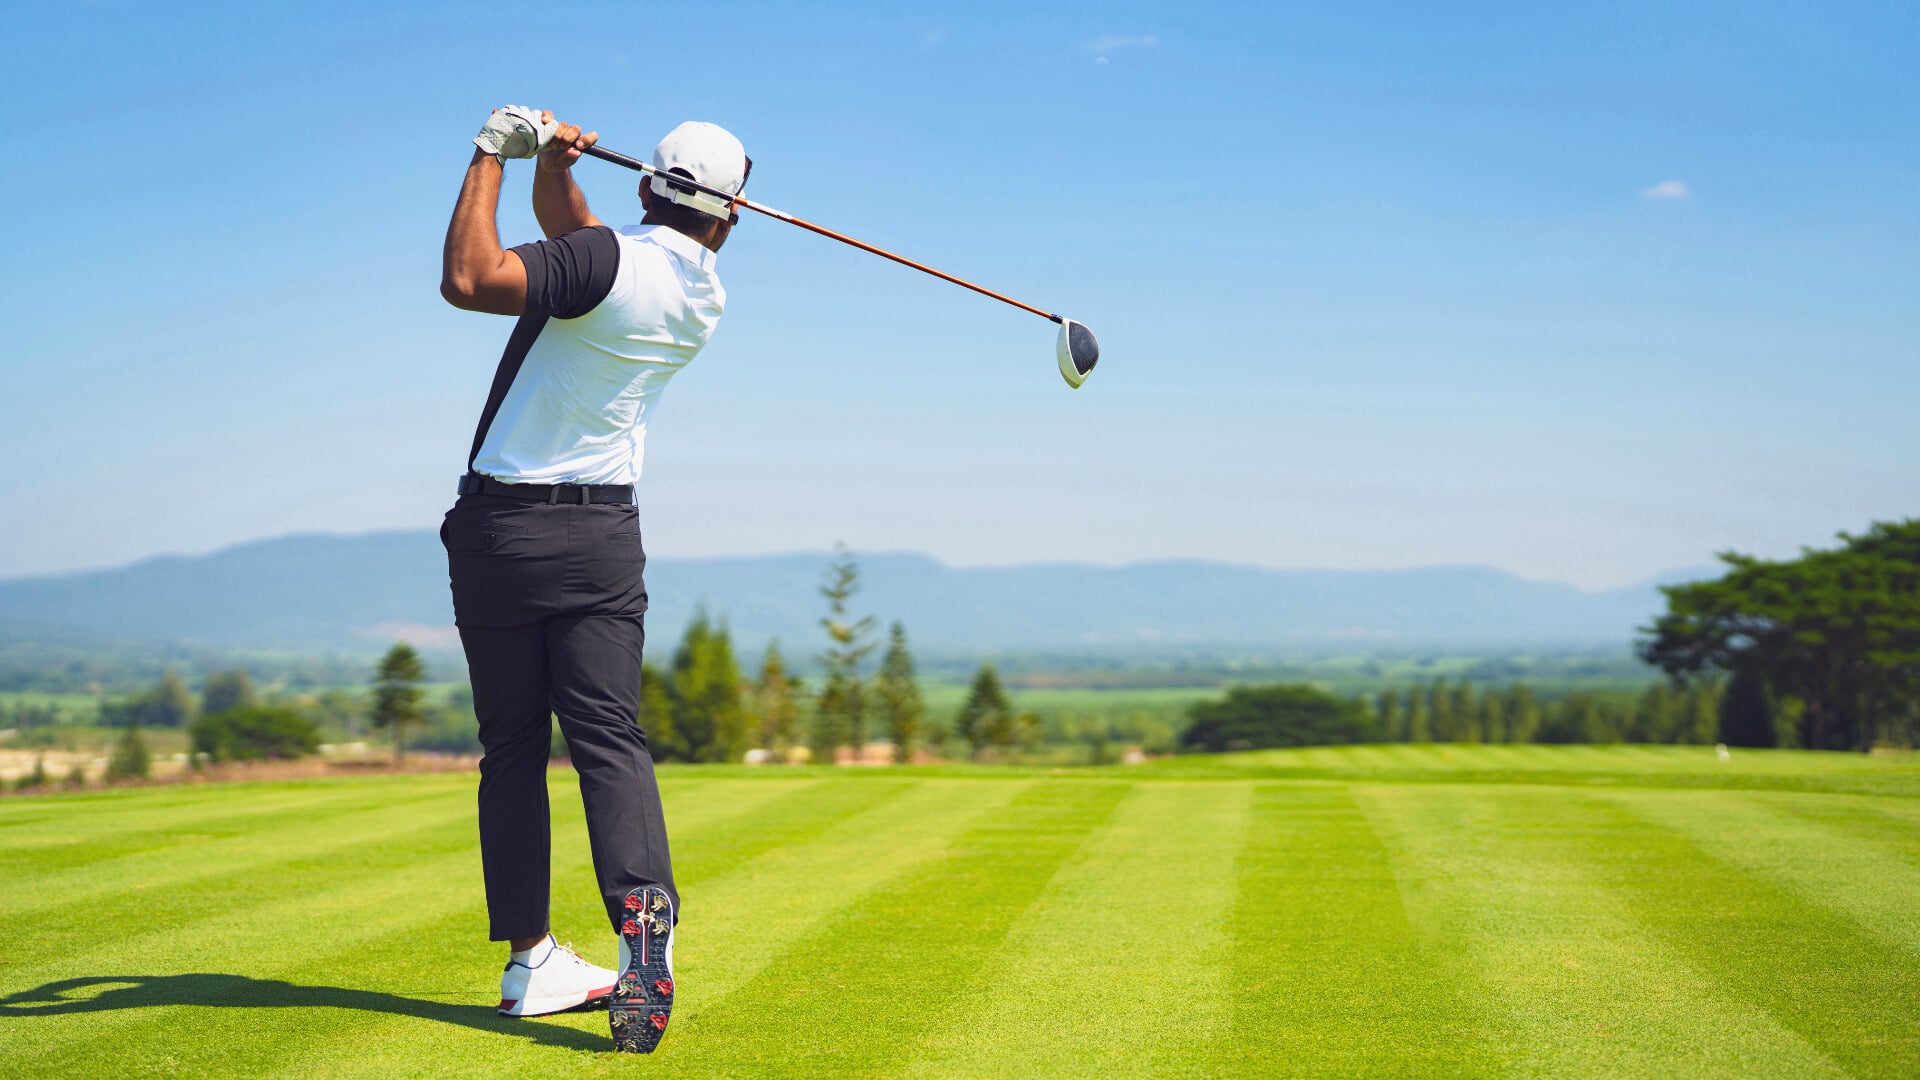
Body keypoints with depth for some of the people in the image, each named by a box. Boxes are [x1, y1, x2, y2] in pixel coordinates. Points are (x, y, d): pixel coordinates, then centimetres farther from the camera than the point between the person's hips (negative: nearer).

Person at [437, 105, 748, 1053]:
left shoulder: (610, 259, -14)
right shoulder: (704, 297, 7)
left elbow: (470, 279, -26)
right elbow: (567, 237, 20)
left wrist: (492, 157, -16)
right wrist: (552, 165, 3)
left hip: (499, 528, -3)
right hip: (602, 535, 3)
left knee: (512, 747, 6)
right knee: (609, 737, -2)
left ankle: (530, 960, 9)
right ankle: (643, 917, -25)